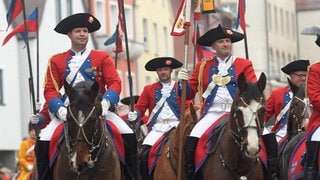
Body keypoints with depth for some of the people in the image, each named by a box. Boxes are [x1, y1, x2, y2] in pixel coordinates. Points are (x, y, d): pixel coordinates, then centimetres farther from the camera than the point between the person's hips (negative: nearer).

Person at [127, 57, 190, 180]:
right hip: (156, 129, 1)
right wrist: (134, 115, -13)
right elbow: (140, 108, 10)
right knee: (144, 156, -17)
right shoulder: (149, 89, 15)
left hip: (176, 128, -1)